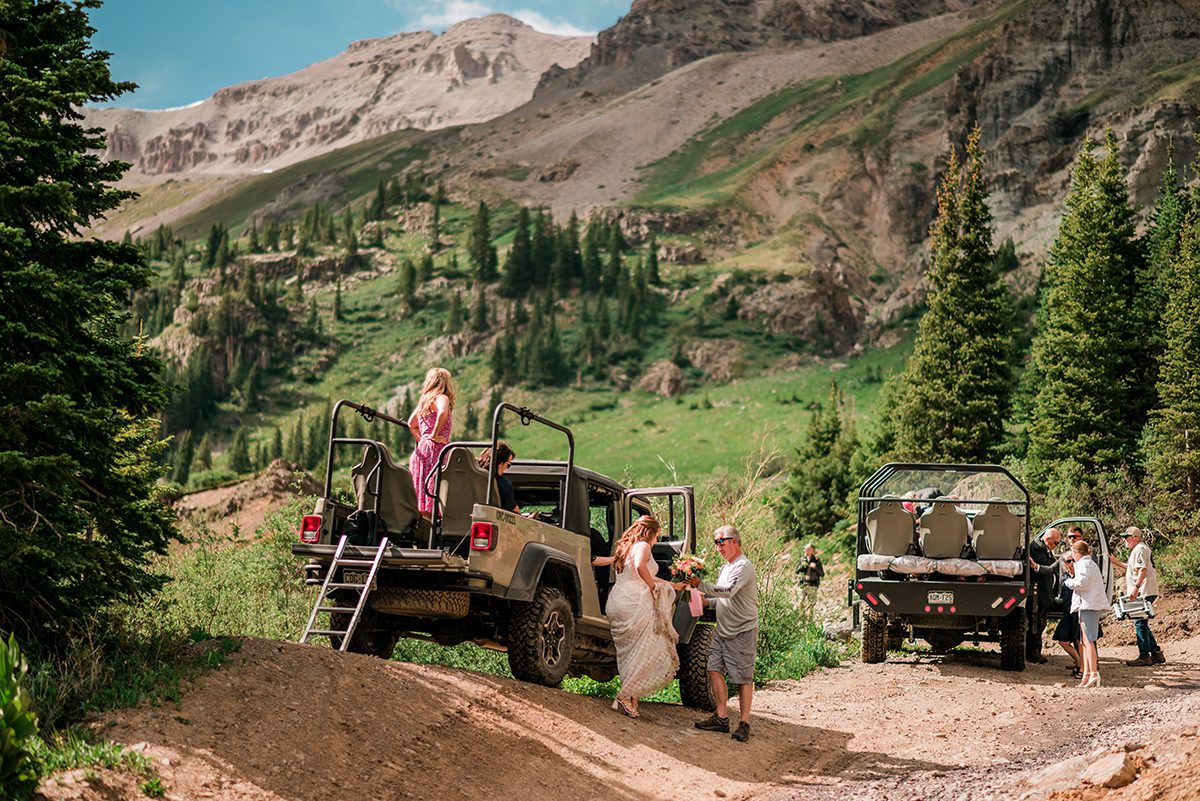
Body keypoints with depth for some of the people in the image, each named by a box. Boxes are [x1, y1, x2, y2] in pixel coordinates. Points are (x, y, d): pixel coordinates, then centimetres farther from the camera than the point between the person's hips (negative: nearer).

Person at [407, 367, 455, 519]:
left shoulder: (424, 400, 19)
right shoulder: (441, 398, -4)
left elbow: (411, 424, 28)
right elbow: (442, 412, -27)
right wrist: (435, 435, -18)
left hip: (422, 448, 8)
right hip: (436, 449, -8)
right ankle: (427, 515, -14)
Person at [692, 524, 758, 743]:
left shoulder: (743, 567, -15)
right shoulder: (726, 567, 16)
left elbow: (728, 591, -29)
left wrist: (700, 585, -32)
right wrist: (706, 601, 10)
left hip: (742, 632, -9)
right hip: (723, 631, 9)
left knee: (743, 678, -3)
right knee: (715, 670, 2)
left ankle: (744, 723, 2)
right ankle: (721, 718, 7)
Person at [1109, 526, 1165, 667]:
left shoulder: (1140, 549, -11)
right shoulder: (1138, 549, 23)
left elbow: (1143, 569, -23)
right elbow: (1133, 568, 36)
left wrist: (1136, 586, -31)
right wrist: (1116, 562, 36)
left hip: (1143, 592, -11)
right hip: (1144, 592, 11)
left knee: (1140, 623, -8)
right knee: (1142, 624, 14)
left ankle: (1144, 656, -6)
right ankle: (1156, 653, 15)